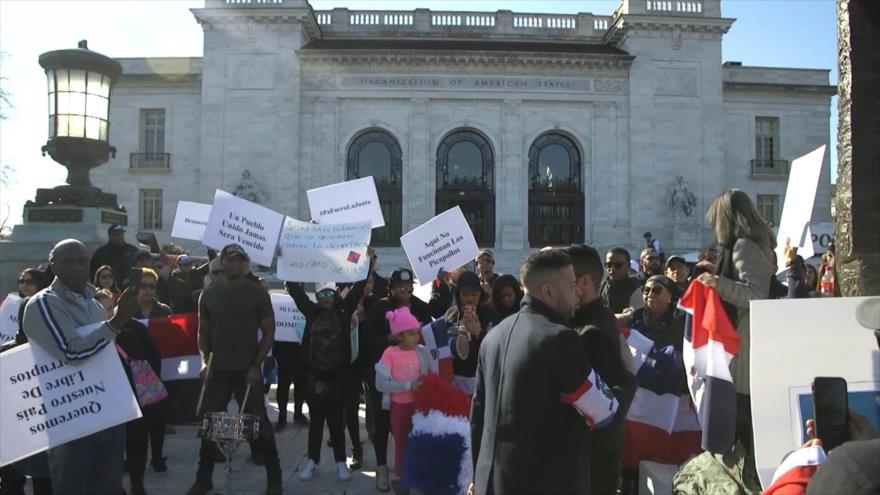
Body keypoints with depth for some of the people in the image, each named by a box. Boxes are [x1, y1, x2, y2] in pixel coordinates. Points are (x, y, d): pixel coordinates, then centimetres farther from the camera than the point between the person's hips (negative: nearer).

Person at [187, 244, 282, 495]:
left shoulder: (257, 293, -2)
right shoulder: (209, 294, 6)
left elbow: (269, 332, -1)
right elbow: (203, 331, 13)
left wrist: (256, 366, -9)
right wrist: (204, 360, -3)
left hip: (247, 370, -2)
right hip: (217, 369, 3)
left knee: (260, 424, -1)